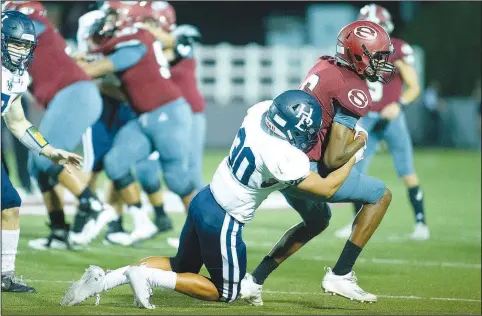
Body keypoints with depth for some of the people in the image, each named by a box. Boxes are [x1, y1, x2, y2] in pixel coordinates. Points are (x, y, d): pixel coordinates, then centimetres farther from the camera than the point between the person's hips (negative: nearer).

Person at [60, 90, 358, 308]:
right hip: (223, 222, -8)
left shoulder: (260, 111, -9)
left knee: (181, 267, 26)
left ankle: (105, 278, 10)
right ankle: (149, 276, -3)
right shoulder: (286, 159, -28)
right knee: (226, 292, 12)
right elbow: (326, 189, -14)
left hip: (204, 200, 8)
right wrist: (353, 158, -3)